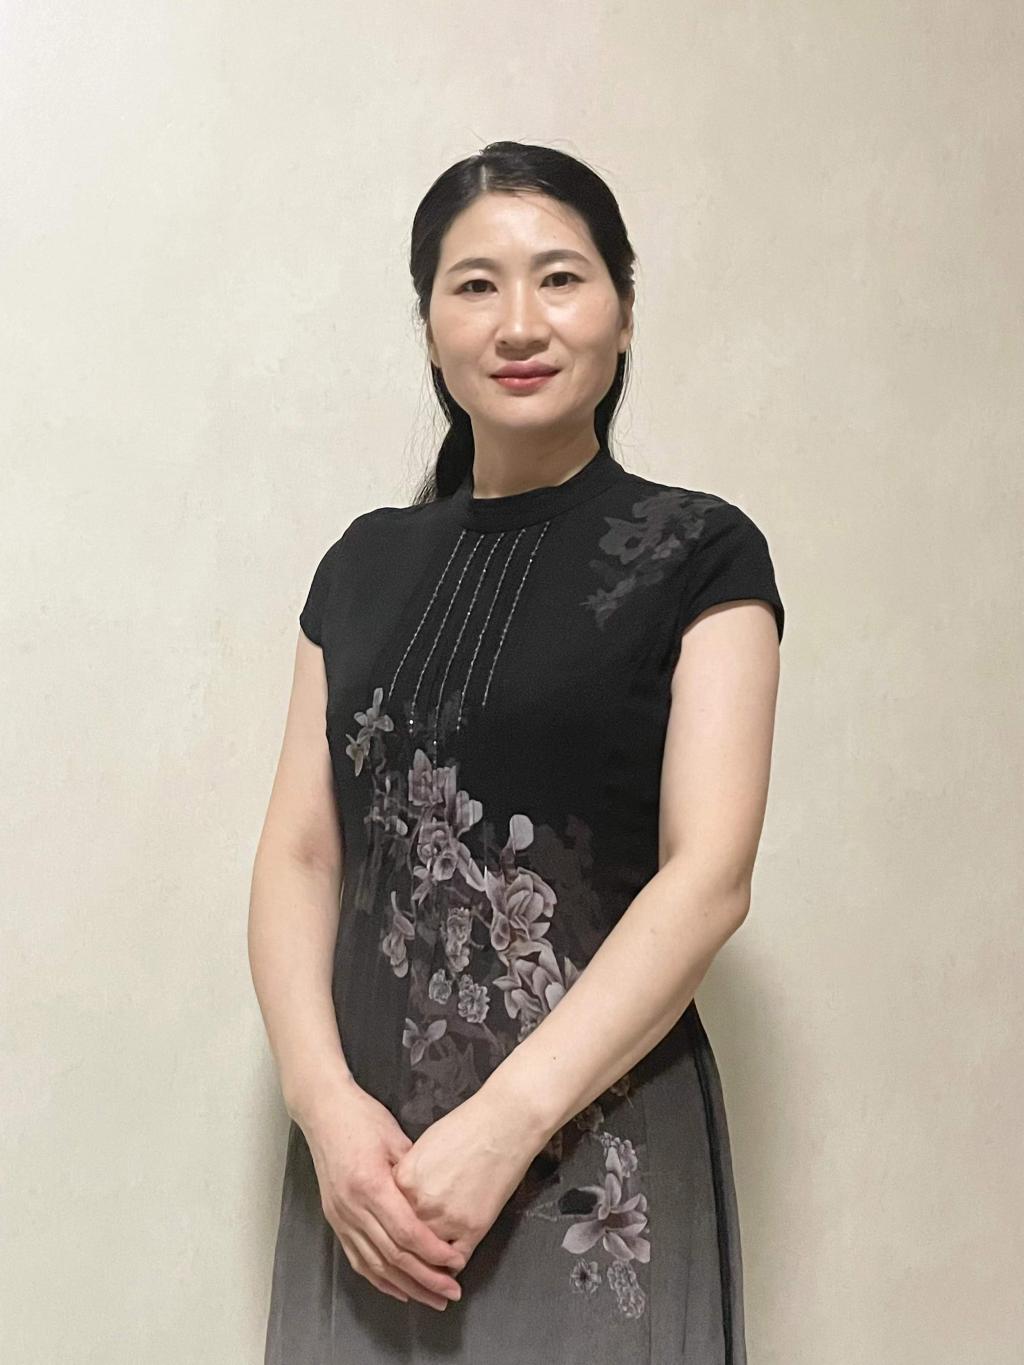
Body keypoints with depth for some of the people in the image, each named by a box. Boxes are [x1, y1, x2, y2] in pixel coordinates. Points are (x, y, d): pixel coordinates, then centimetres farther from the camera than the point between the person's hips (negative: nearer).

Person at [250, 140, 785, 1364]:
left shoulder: (697, 555, -2)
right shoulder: (366, 562, 10)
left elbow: (709, 875, -10)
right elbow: (298, 856, 5)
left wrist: (508, 1124, -18)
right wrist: (325, 1101, -11)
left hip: (596, 1156, -3)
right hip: (367, 1160, 4)